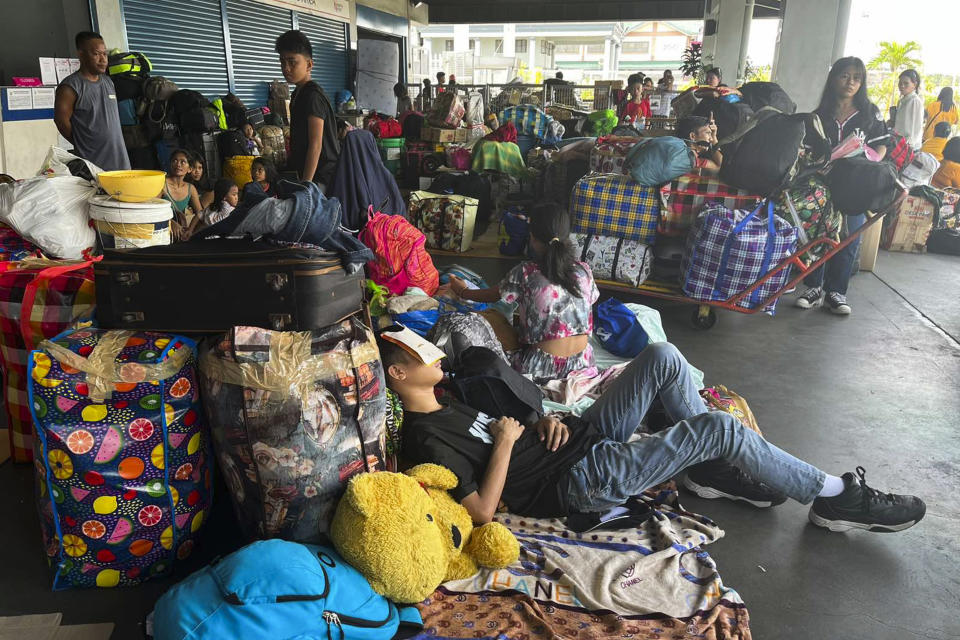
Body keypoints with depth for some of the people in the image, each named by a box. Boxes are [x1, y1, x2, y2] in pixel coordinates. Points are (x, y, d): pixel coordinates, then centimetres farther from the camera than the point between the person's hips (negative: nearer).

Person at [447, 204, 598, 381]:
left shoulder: (526, 273, -14)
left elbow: (493, 295, 3)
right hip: (582, 364, 5)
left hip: (542, 368, -5)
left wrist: (463, 291, 24)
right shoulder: (584, 271, -5)